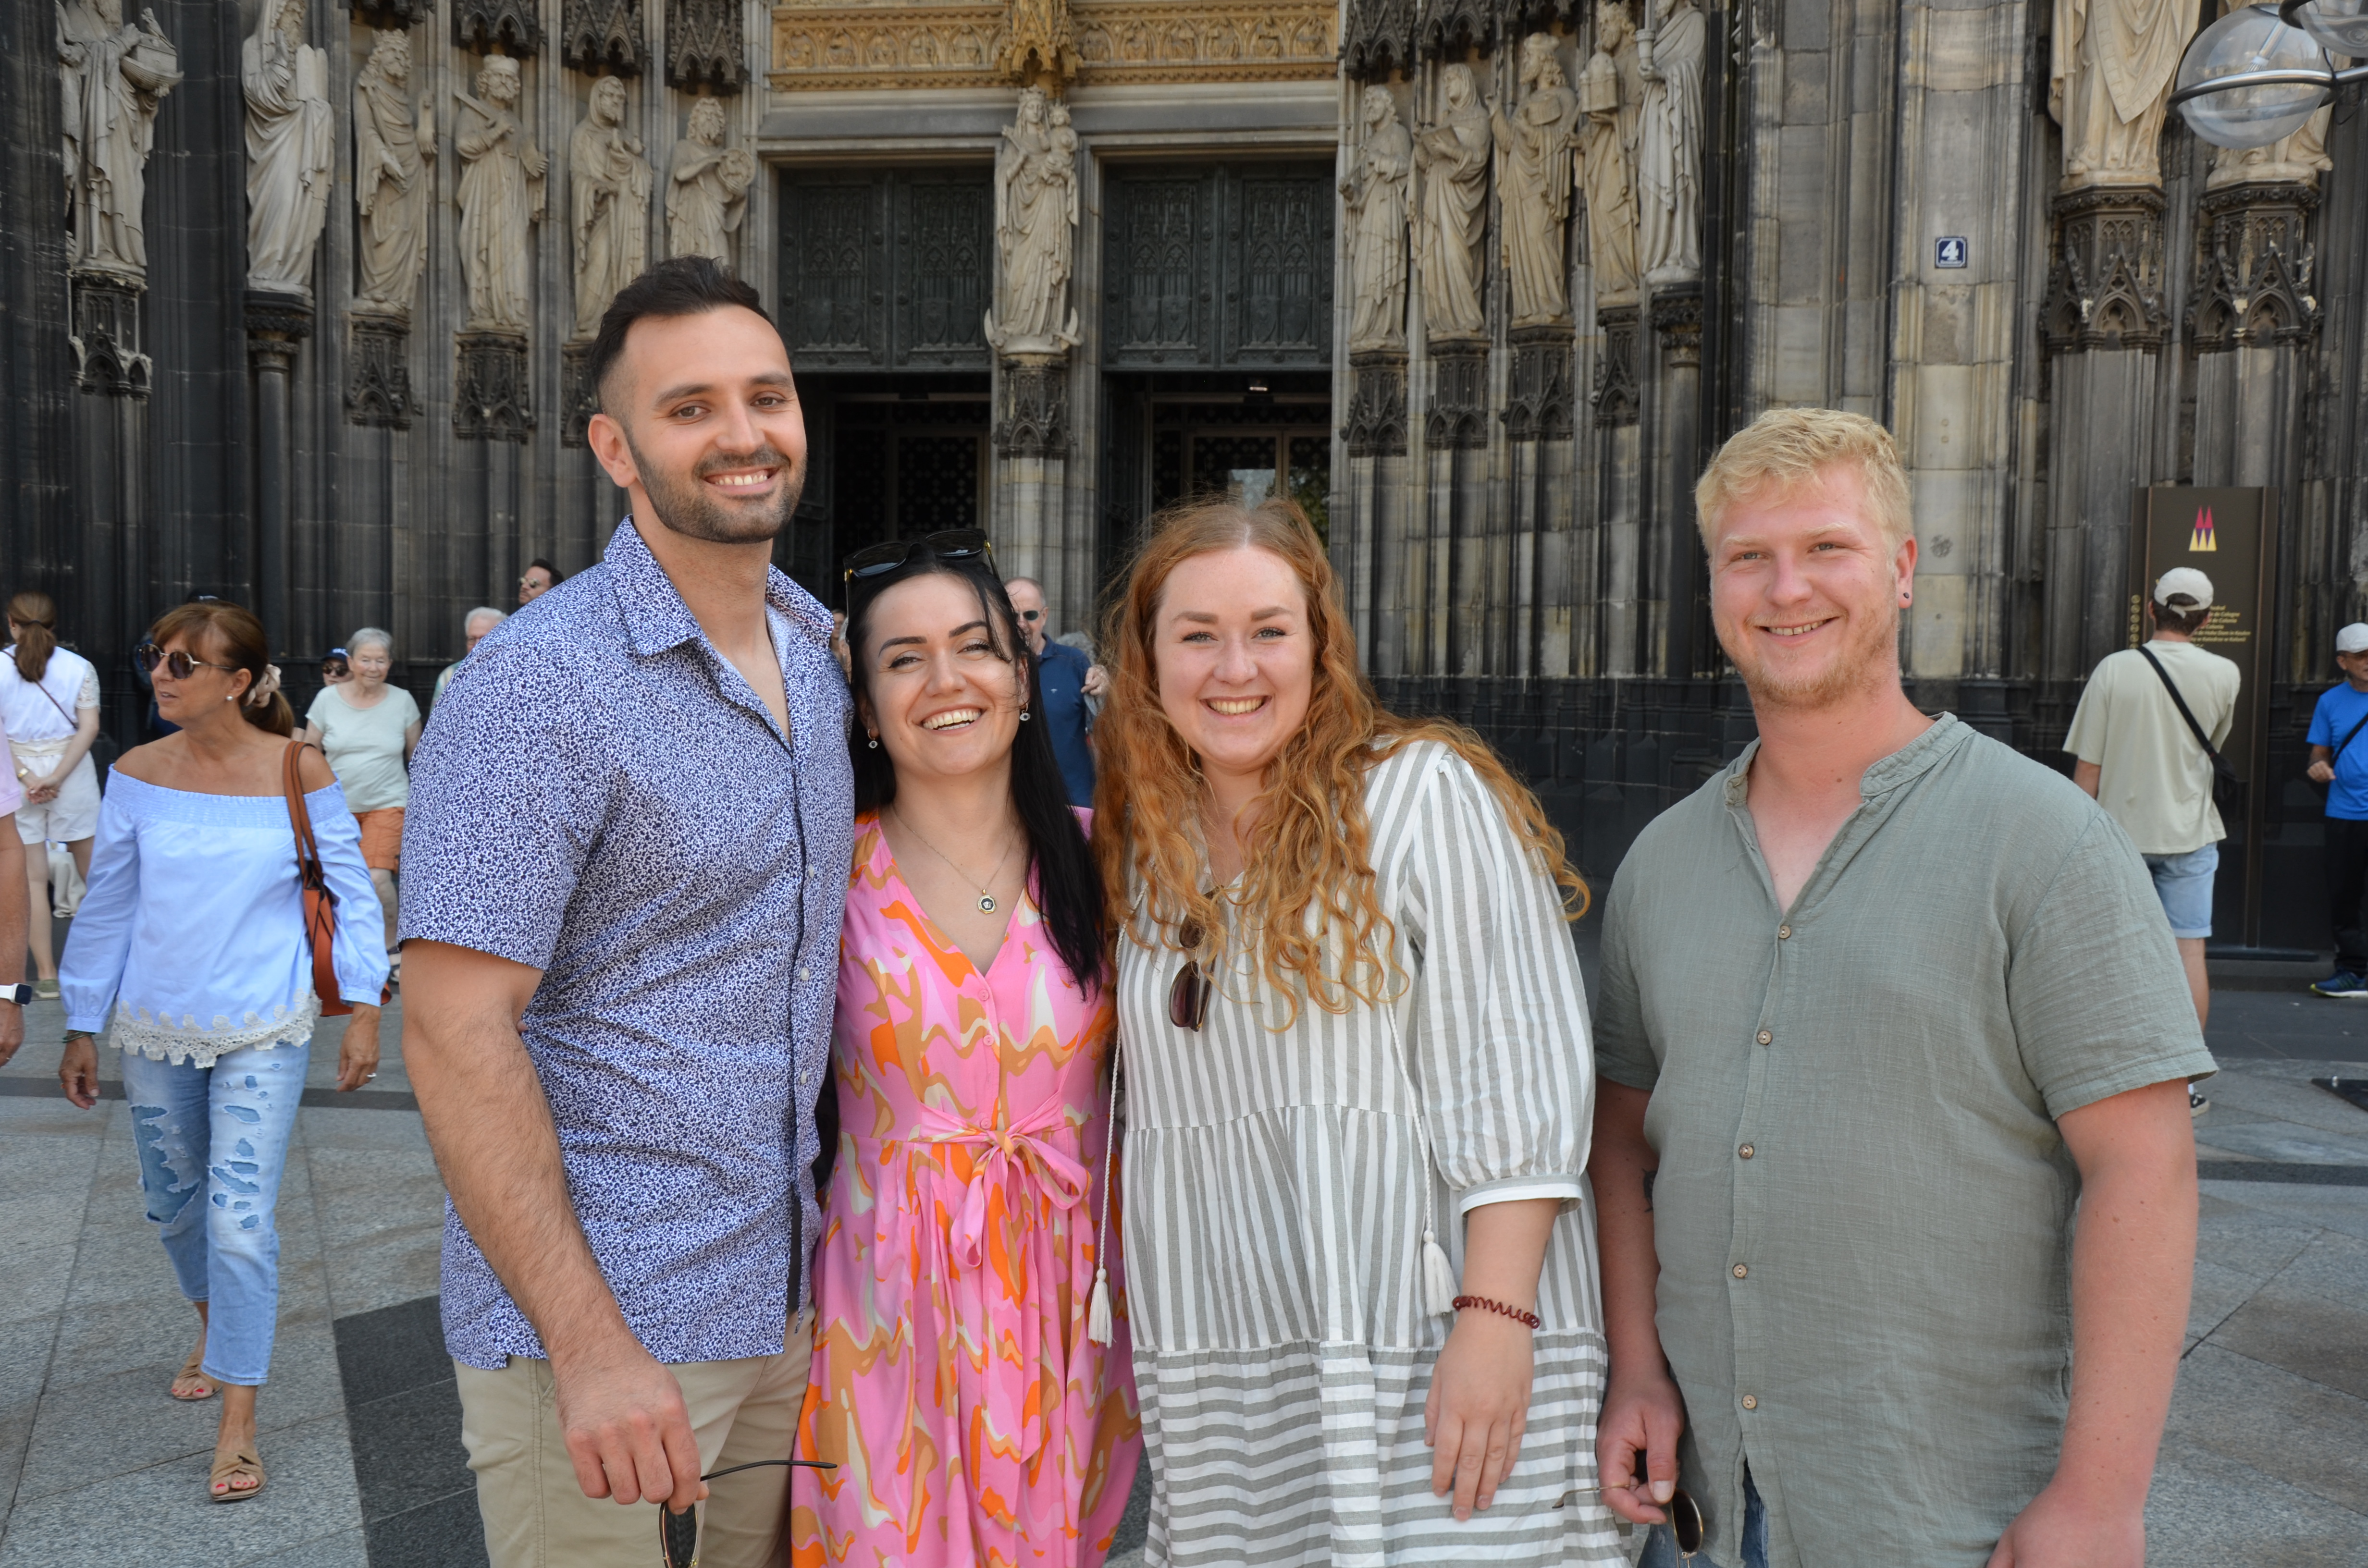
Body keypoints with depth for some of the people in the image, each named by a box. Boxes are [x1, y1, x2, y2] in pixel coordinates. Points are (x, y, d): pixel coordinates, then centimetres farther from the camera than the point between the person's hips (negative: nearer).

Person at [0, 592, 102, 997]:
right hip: (73, 771, 1)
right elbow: (89, 727, -8)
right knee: (93, 871, 10)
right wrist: (56, 778, -12)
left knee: (33, 880, 3)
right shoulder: (79, 667, -1)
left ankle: (46, 974, 5)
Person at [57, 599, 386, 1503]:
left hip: (262, 1031, -3)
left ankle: (236, 1428, 3)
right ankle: (213, 1324, 48)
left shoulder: (299, 773, -9)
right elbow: (106, 908, 6)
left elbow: (352, 893, -2)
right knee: (173, 1201, 18)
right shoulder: (138, 775, -2)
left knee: (241, 1218, -7)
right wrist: (83, 1029, 8)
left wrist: (364, 1008, -7)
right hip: (155, 1028, 4)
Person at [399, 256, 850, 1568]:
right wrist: (591, 1347, -22)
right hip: (598, 1324, -7)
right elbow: (456, 1034, -20)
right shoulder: (537, 685, -16)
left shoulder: (817, 651, 7)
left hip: (786, 1298, 7)